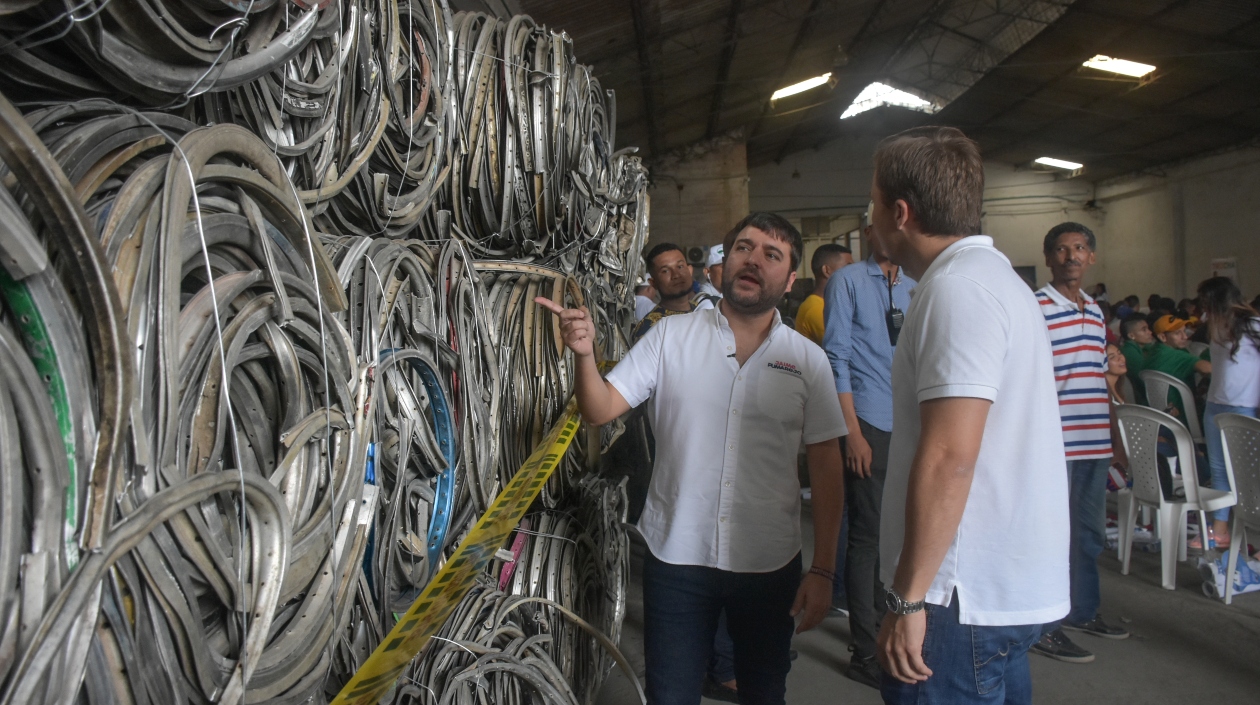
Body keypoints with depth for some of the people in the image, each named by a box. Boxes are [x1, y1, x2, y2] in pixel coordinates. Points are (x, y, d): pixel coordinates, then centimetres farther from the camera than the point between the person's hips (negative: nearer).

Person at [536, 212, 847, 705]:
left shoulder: (808, 360, -2)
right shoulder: (670, 336, -3)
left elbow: (827, 467, 1)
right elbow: (600, 410, -6)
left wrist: (822, 570, 0)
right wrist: (584, 353, -26)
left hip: (770, 565, 1)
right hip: (675, 557, -1)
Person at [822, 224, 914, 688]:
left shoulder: (915, 286, 13)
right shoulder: (848, 281, -3)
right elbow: (836, 358, -7)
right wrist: (853, 433, -12)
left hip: (909, 427, 6)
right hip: (869, 425, -5)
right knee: (868, 536, 0)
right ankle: (866, 653, 12)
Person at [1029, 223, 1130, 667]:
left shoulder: (1095, 310, 14)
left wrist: (1112, 431, 19)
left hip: (1094, 442, 8)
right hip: (1055, 443, -8)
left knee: (1090, 532, 18)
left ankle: (1082, 610, 34)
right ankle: (1045, 628, 10)